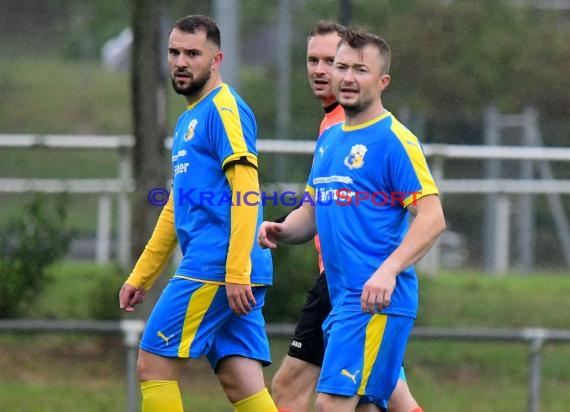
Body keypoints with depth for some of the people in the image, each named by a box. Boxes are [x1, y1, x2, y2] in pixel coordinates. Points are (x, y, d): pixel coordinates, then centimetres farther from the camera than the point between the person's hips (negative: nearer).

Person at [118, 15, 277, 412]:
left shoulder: (224, 110, -7)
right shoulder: (189, 120, 23)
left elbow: (245, 192, -16)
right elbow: (176, 209, 29)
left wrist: (236, 272, -23)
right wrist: (140, 277, 27)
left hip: (213, 266, -9)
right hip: (226, 274, 9)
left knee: (154, 364, -5)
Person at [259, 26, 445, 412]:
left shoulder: (394, 140, -8)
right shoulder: (329, 139, 18)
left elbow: (432, 217, -16)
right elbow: (311, 212, 27)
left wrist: (389, 270, -28)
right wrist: (281, 230, 4)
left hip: (377, 299, -9)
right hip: (341, 300, 9)